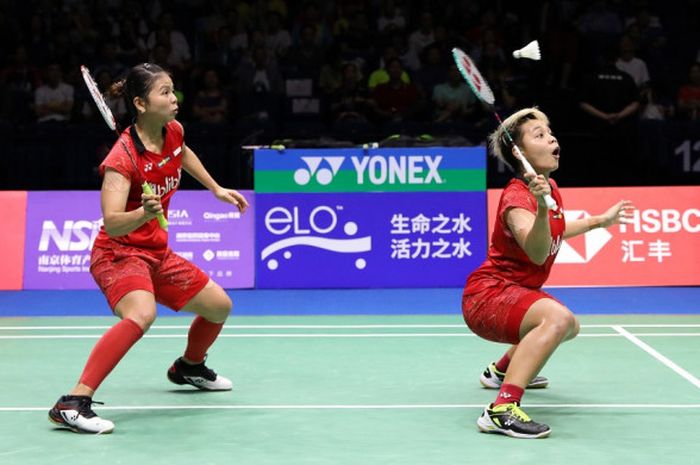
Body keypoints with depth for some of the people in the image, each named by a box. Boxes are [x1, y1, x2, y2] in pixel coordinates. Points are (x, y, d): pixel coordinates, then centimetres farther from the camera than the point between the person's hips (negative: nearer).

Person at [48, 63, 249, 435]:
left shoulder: (173, 131, -3)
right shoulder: (123, 156, -25)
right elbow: (112, 225, -35)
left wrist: (216, 188, 25)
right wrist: (145, 213, -52)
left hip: (157, 253, 8)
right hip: (119, 253, -8)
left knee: (219, 306, 15)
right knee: (141, 314, -37)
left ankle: (189, 367, 46)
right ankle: (73, 404, -37)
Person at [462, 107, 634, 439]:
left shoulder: (550, 187, 5)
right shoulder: (516, 197, -24)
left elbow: (552, 234, 26)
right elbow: (537, 253, -42)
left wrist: (600, 220, 30)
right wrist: (541, 207, -57)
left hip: (514, 292, 10)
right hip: (488, 294, -10)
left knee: (569, 327, 35)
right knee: (558, 317, -38)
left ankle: (501, 370, 52)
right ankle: (502, 409, -43)